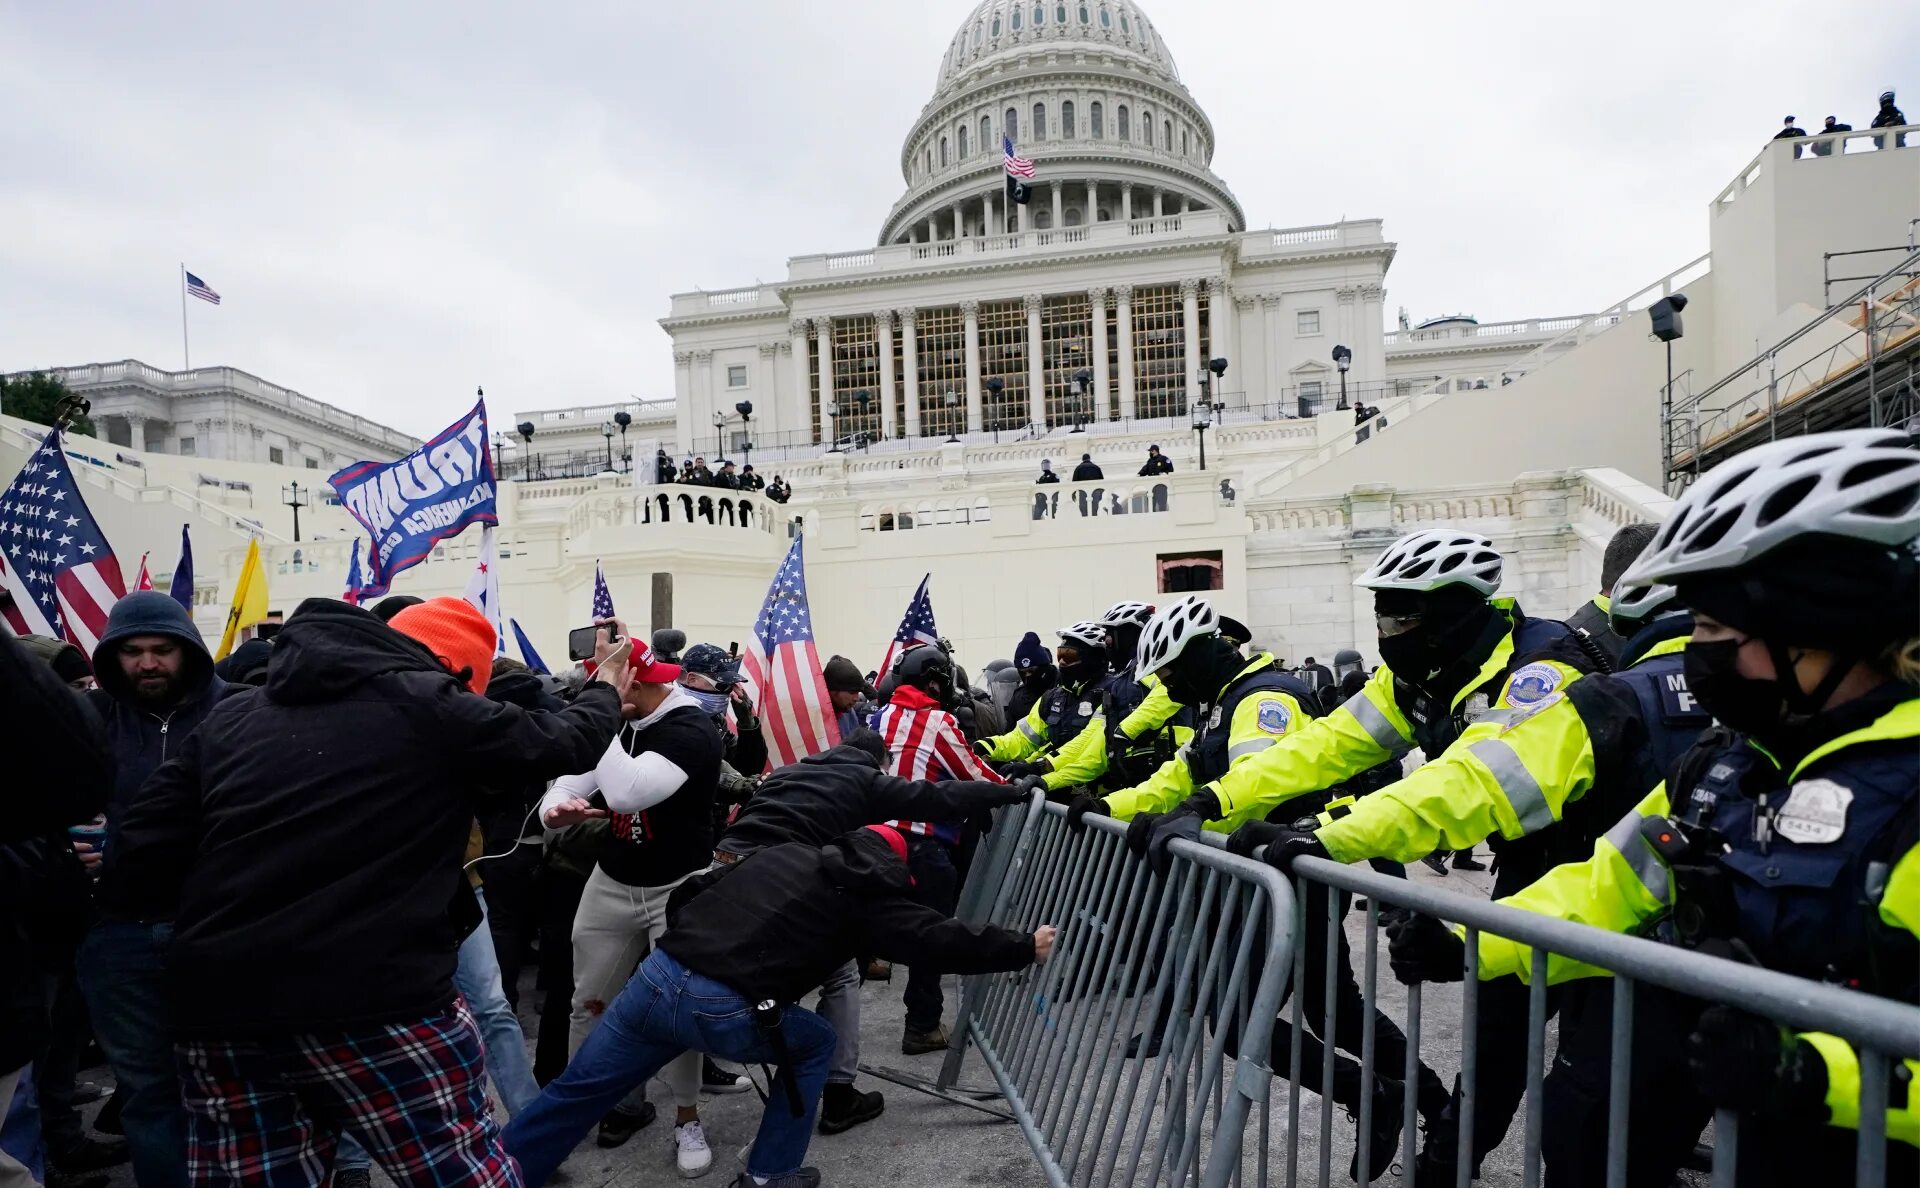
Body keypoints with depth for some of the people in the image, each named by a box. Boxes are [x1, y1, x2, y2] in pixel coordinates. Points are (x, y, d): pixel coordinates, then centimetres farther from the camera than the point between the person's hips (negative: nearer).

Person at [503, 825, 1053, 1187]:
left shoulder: (784, 852, 22)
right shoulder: (866, 895, 6)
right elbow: (937, 940, 6)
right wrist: (1025, 948, 16)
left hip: (657, 975, 5)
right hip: (723, 1012, -5)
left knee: (575, 1092, 20)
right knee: (815, 1044, 22)